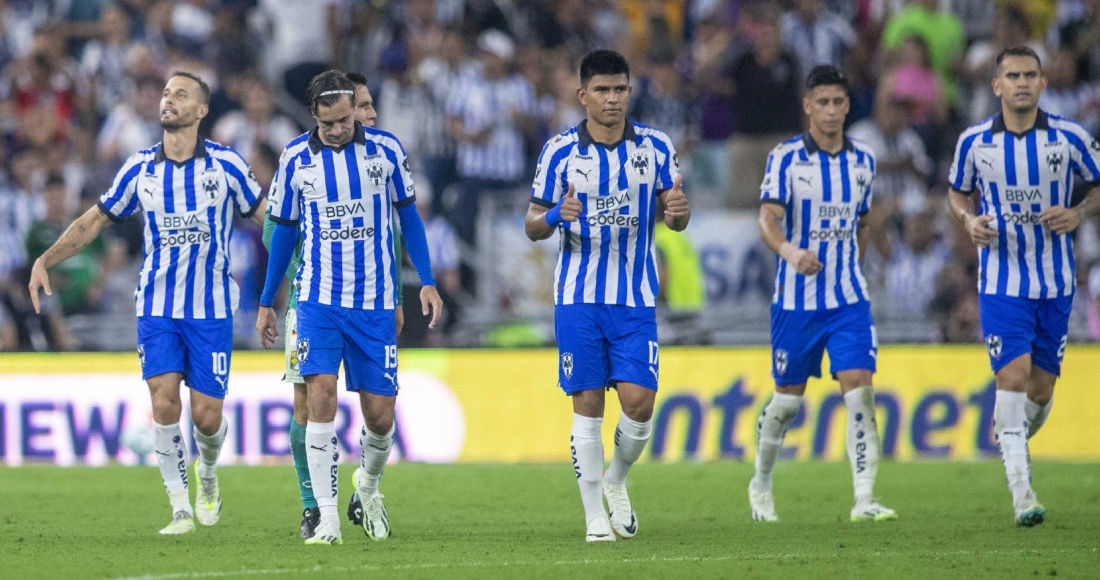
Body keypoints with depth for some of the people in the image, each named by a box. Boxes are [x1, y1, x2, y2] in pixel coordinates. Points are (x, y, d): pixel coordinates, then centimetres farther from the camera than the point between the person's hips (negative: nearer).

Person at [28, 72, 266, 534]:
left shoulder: (226, 164, -4)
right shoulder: (140, 169, 2)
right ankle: (181, 509, -3)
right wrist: (45, 260, 2)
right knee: (163, 403, -13)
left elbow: (263, 215, 8)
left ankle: (207, 473, 30)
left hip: (211, 309, -1)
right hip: (156, 305, 1)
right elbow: (96, 220, 11)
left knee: (206, 416, -4)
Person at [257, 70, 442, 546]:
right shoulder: (296, 159, 0)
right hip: (319, 299, -1)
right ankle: (327, 518, -15)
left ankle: (368, 484, 33)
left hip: (375, 304, 1)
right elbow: (284, 231, 10)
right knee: (320, 398, -17)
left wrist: (427, 282, 2)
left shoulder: (385, 149, -2)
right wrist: (266, 302, 14)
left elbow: (408, 215, 9)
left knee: (380, 414, 1)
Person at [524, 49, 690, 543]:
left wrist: (678, 211, -21)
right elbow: (532, 225, 3)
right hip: (578, 297, -1)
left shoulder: (655, 147, 1)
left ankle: (615, 482, 20)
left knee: (639, 402, -8)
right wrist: (555, 216, -20)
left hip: (636, 299, 1)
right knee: (587, 407, -2)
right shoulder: (560, 151, -1)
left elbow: (675, 216, 4)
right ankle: (595, 516, 7)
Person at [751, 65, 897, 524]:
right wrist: (790, 251, -39)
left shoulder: (863, 161, 7)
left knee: (860, 391, -12)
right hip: (795, 298, -3)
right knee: (788, 399, 8)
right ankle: (761, 483, 32)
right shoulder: (786, 158, -8)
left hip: (848, 299, 3)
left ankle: (864, 499, -15)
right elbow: (768, 219, -20)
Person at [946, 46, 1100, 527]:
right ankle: (1022, 494, -18)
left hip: (1055, 284, 2)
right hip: (1001, 283, -2)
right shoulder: (974, 142, -3)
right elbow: (958, 192, 14)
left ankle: (1010, 439, 41)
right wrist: (969, 219, -8)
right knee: (1013, 374, -16)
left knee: (1042, 387, 7)